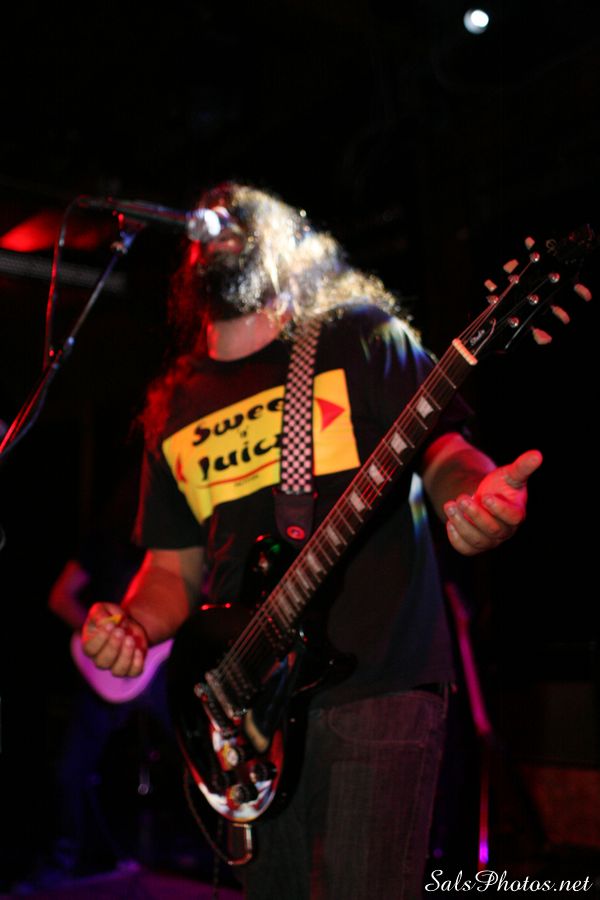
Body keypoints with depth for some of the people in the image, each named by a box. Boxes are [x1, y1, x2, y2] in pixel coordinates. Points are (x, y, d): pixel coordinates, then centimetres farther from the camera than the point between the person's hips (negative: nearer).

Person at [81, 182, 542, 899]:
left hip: (376, 684, -4)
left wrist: (479, 496, -27)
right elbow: (174, 567, 18)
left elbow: (442, 451, -4)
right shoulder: (176, 411, 16)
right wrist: (132, 629, -2)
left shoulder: (360, 338, 3)